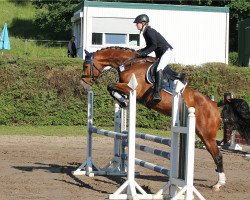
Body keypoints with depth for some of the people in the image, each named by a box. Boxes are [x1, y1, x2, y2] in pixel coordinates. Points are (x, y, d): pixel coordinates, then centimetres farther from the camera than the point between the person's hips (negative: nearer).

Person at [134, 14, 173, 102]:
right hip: (159, 54, 12)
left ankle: (157, 92, -39)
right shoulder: (145, 32, 13)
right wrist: (140, 51, 5)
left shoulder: (149, 31, -16)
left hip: (166, 51, -12)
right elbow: (149, 46, 19)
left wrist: (144, 53, -22)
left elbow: (154, 46, -22)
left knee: (159, 69, -28)